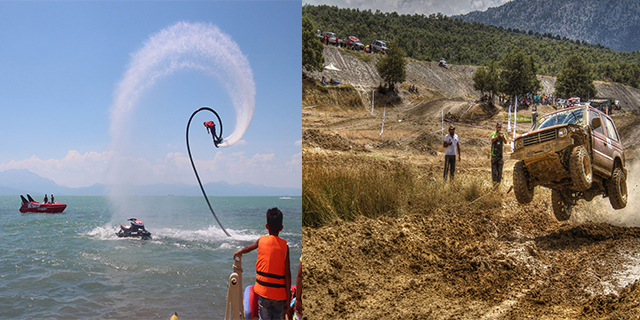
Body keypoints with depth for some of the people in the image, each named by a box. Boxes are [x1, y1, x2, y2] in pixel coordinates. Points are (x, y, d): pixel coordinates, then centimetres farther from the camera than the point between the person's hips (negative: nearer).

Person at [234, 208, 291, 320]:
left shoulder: (261, 240, -1)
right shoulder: (284, 245, -6)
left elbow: (248, 248, 21)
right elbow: (287, 274, -9)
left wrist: (239, 252, 44)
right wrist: (288, 298, -4)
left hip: (263, 291, 1)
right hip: (280, 294, -1)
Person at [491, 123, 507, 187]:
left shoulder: (502, 134, 8)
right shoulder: (493, 134, -3)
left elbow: (505, 142, -6)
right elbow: (492, 140, -23)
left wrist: (503, 137, -25)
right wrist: (498, 135, -37)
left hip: (500, 154, 4)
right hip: (494, 154, -4)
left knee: (500, 169, 4)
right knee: (494, 168, -5)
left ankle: (498, 181, 10)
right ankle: (494, 181, -4)